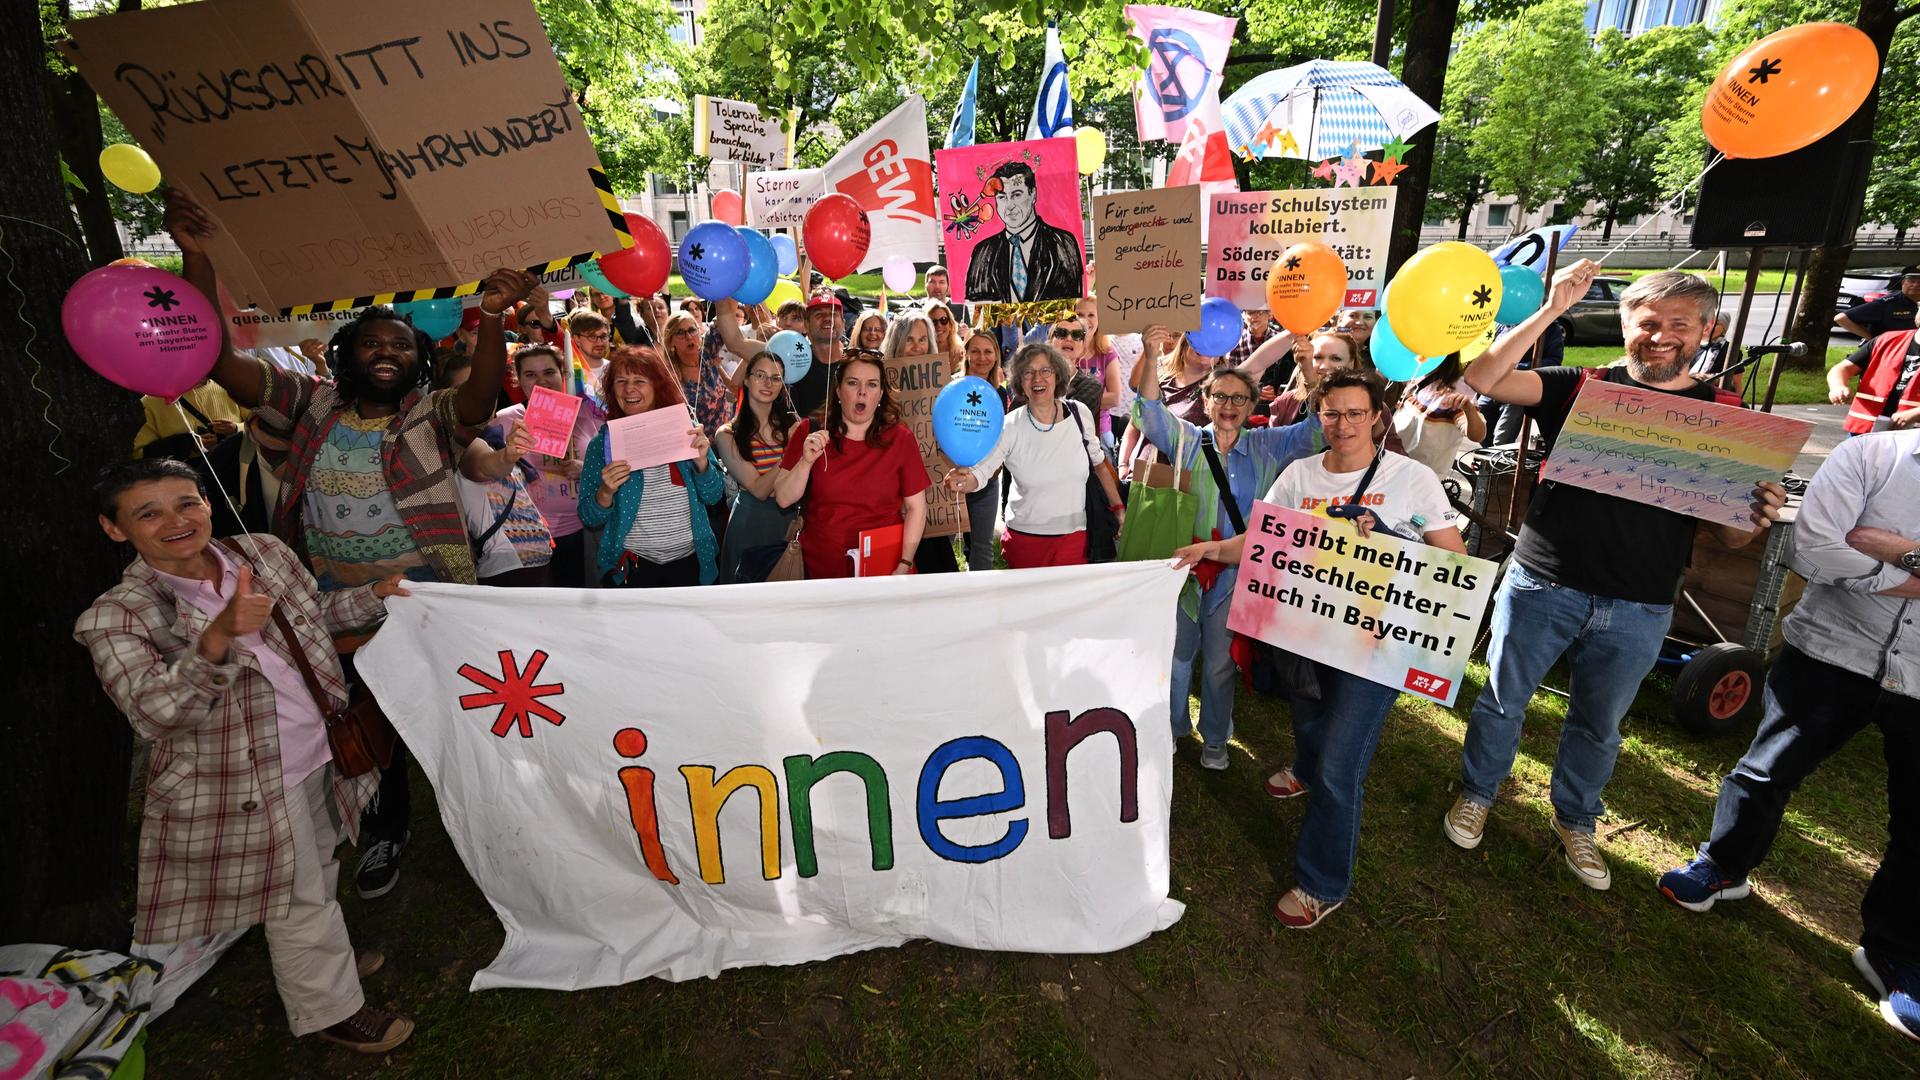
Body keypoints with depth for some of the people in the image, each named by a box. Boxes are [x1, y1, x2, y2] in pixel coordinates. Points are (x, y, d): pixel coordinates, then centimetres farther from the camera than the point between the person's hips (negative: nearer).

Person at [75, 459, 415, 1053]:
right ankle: (330, 1008, 35)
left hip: (320, 755, 6)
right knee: (298, 899, 12)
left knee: (317, 872, 27)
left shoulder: (264, 552, -3)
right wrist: (219, 637, -45)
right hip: (241, 788, -5)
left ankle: (325, 957, 53)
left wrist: (376, 596, -1)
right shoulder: (117, 617, -18)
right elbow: (154, 714, -31)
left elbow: (316, 612, 15)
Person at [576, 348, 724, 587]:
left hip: (691, 561, 1)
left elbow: (713, 496, -1)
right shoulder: (603, 443, -4)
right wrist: (605, 492, -21)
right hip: (632, 568, -1)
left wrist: (701, 461, -18)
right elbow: (589, 519, -2)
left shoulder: (684, 430, -2)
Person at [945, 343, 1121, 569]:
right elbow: (980, 472, -16)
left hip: (1074, 536, 2)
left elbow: (1099, 463, 9)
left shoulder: (1079, 413, -4)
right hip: (1024, 539, -1)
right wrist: (964, 480, -38)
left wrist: (1118, 507, 9)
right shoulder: (1009, 427, -12)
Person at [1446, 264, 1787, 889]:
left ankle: (1575, 821, 41)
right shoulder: (1581, 387, -3)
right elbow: (1482, 379, -17)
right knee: (1502, 700, 12)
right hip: (1542, 586, -2)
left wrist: (1759, 517, -18)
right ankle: (1477, 793, 35)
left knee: (1598, 725, 19)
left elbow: (1726, 536, 4)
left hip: (1639, 610, 2)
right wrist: (1550, 312, -19)